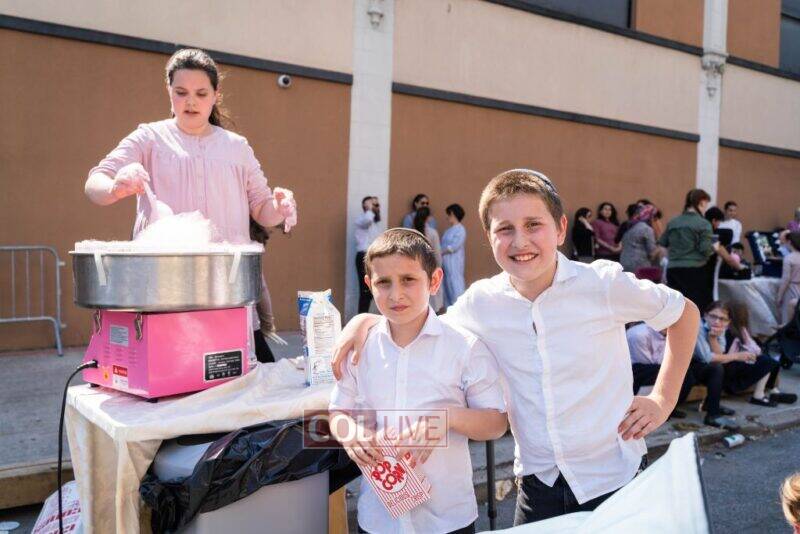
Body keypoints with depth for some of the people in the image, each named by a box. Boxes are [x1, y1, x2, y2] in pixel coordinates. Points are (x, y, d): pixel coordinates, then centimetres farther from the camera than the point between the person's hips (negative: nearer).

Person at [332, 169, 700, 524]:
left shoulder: (604, 283, -15)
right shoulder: (482, 303, -9)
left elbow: (684, 313, 1)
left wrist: (664, 399, -3)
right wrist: (366, 320, -8)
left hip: (614, 478, -1)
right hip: (538, 483, 2)